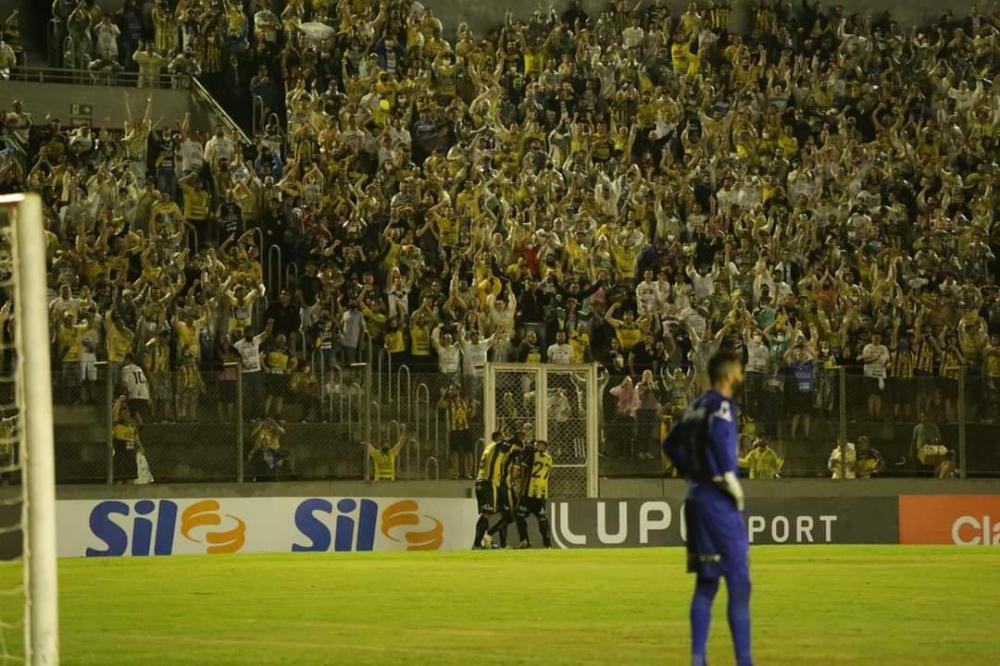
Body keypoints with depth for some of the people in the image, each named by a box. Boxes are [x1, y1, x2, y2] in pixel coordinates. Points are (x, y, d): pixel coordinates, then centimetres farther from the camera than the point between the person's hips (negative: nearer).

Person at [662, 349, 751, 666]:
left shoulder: (697, 404, 14)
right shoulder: (721, 405, -11)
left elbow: (671, 443, 23)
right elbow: (718, 436, -30)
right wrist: (730, 478, -22)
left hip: (695, 497, 9)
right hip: (719, 500, -9)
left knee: (705, 581, 12)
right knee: (738, 582, -5)